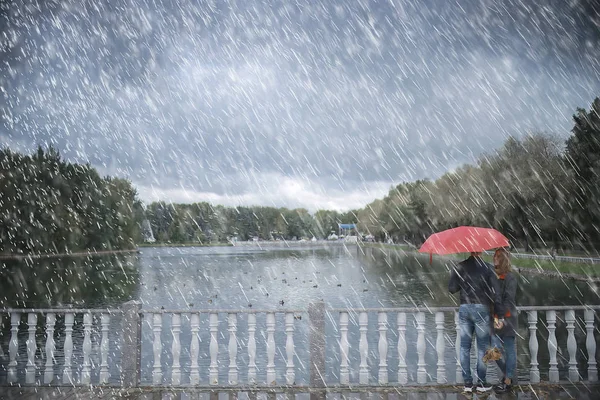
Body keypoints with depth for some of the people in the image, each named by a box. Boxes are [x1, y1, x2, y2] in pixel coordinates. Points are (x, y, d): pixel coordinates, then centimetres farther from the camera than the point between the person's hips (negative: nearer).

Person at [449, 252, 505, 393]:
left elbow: (452, 288, 0)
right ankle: (481, 383, 11)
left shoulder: (459, 267, -1)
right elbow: (495, 293, -8)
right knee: (482, 347, 7)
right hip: (481, 309, -2)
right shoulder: (488, 268, -8)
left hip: (464, 309, 3)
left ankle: (467, 383, 11)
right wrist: (500, 315, -4)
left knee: (465, 347, 8)